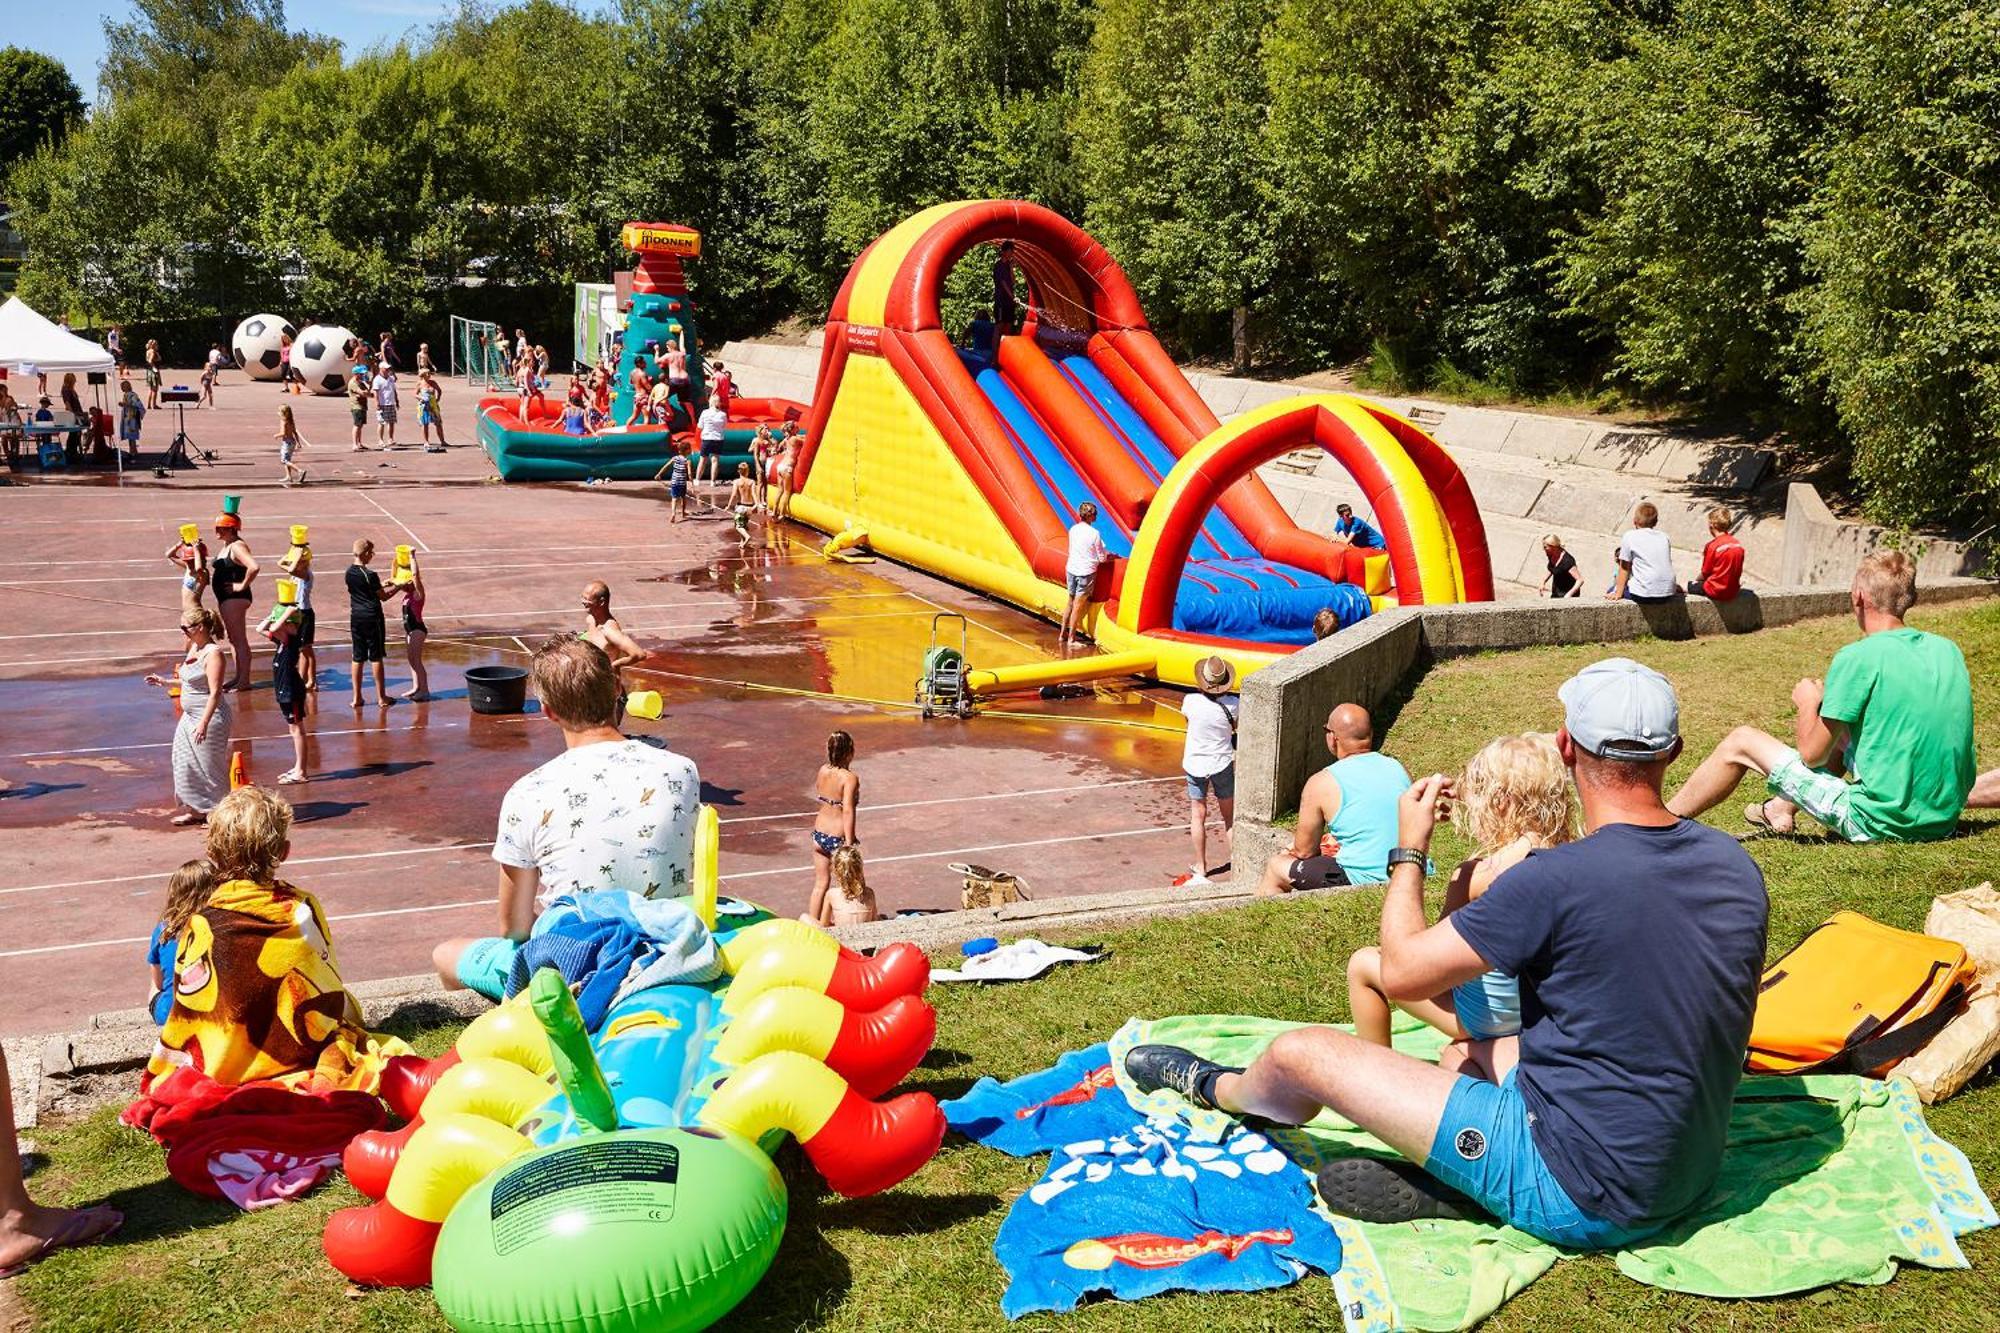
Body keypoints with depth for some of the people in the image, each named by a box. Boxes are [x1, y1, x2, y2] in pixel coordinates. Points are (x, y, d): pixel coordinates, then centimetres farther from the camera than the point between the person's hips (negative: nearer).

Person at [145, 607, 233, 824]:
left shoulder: (213, 653, -20)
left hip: (210, 717, -9)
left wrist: (203, 723, -27)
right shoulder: (194, 648, 8)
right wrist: (166, 682, 12)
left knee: (209, 765, 1)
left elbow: (215, 692, -24)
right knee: (187, 761, 15)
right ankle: (196, 808, 28)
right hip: (190, 716, 9)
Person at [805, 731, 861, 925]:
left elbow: (818, 802, 9)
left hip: (819, 834, 6)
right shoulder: (850, 777, -19)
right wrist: (849, 842, -23)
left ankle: (812, 921, 22)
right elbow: (848, 810, -24)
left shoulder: (823, 770, 0)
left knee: (821, 882, 17)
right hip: (838, 837, -6)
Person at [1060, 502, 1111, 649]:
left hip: (1071, 569, 6)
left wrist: (1107, 553, 18)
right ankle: (1071, 638, 8)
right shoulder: (1094, 533, -17)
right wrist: (1107, 558, 13)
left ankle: (1063, 634, 25)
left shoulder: (1073, 529, 2)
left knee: (1070, 603, 18)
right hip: (1086, 572, -6)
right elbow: (1102, 558, -10)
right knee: (1078, 606, 2)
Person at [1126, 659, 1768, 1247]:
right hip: (1689, 1177, 8)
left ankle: (1217, 1089, 37)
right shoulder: (1735, 865, -2)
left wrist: (1409, 850, 3)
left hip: (1579, 1195, -8)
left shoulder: (1559, 879, -25)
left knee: (1300, 1052, 6)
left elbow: (1401, 972, -14)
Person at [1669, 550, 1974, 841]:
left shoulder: (1857, 657, -16)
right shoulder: (1948, 649, 4)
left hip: (1880, 825, -7)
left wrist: (1808, 704, 10)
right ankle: (1780, 809, 43)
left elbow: (1812, 754, -9)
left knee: (1741, 742, 7)